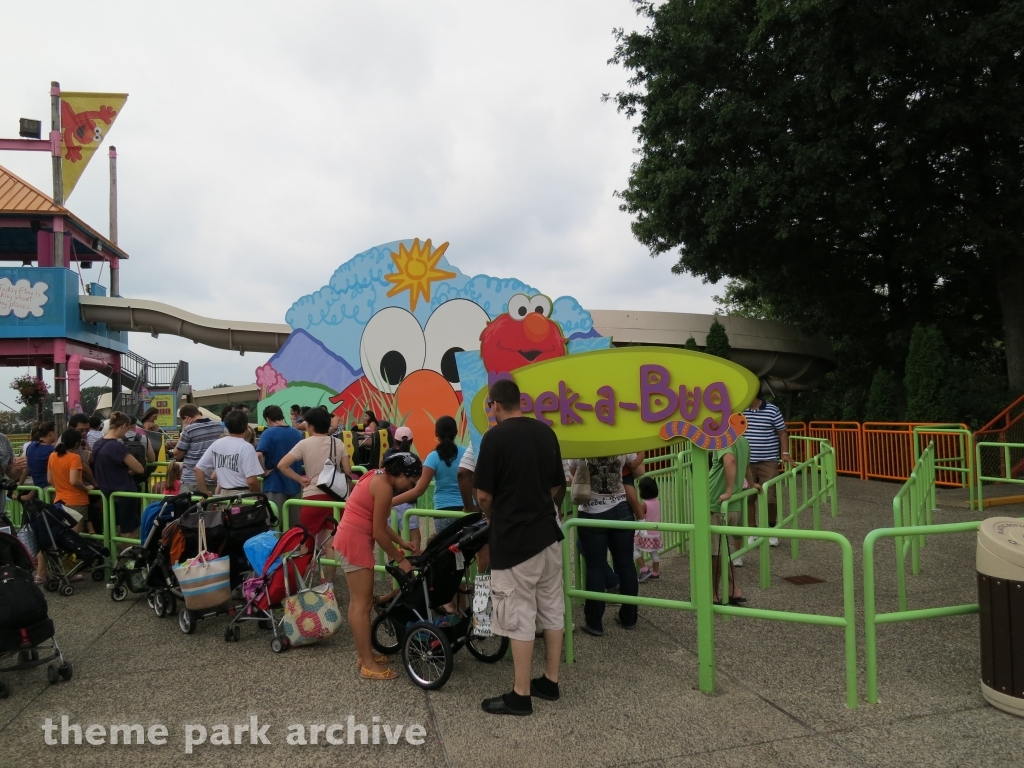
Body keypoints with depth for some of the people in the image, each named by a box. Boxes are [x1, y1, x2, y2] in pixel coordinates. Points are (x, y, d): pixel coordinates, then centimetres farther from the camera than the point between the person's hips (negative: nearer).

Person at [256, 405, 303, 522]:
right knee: (294, 524, 12)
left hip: (275, 484, -5)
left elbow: (259, 455, -25)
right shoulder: (297, 433, 8)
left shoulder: (269, 433, -10)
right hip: (294, 484, 5)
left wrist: (264, 471, -12)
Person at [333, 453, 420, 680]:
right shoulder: (384, 487, -18)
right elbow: (379, 532, -16)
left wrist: (401, 542, 16)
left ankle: (365, 654, 26)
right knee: (362, 603, -4)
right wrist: (400, 560, -7)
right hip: (355, 542, -10)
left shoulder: (377, 477, 12)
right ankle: (368, 665, 3)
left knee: (358, 601, 16)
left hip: (349, 539, 10)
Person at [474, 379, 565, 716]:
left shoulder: (495, 437, -14)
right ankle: (550, 681, 26)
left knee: (519, 617, 1)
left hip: (513, 540, -7)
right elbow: (557, 485, 12)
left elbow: (483, 495, -12)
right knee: (552, 610, 14)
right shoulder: (546, 432, 6)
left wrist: (493, 518, 8)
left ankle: (521, 695, 10)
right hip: (548, 533, 7)